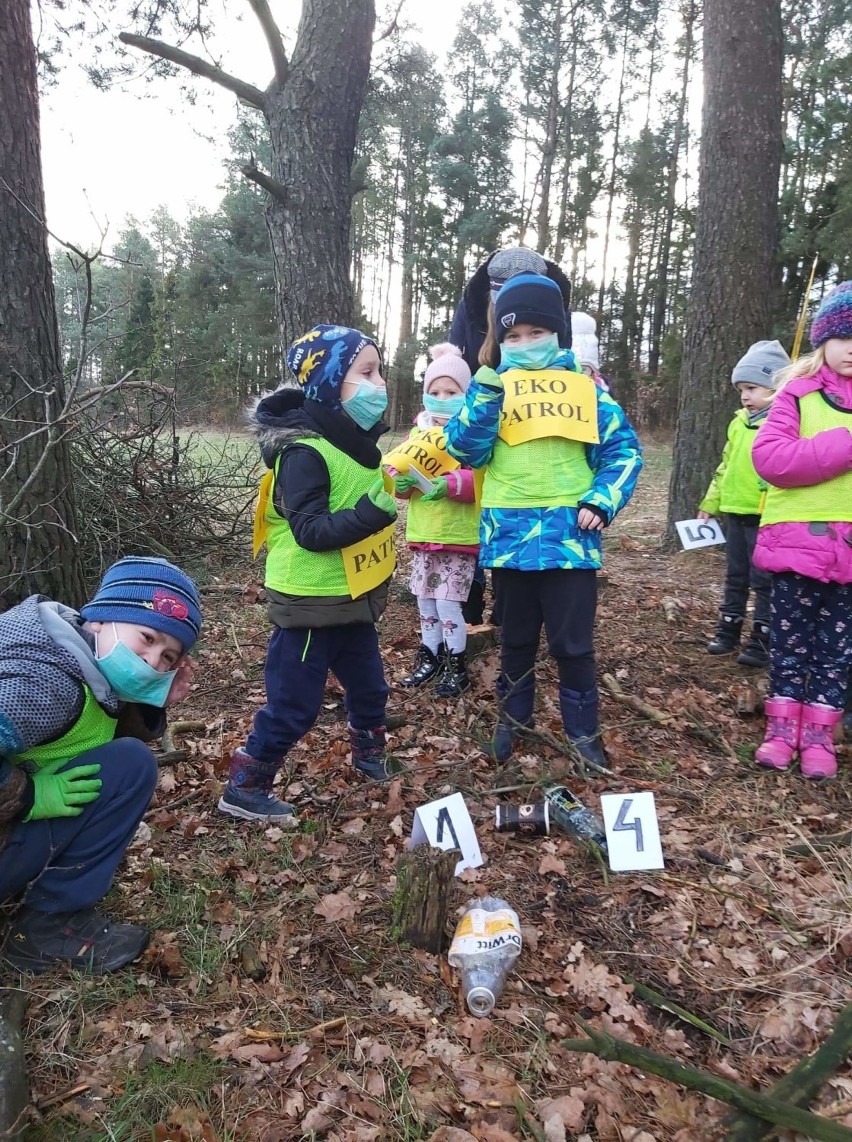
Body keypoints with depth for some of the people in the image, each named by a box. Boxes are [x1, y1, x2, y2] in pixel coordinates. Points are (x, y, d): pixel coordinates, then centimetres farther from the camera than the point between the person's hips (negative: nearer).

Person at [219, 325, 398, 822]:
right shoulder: (305, 452, -21)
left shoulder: (357, 442, 7)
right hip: (312, 603, -8)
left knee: (370, 686, 21)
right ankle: (244, 788, 19)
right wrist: (376, 508, -36)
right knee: (293, 705, 2)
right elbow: (311, 532, -29)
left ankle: (370, 755, 45)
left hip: (353, 600, 8)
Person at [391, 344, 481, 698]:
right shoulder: (418, 430, 10)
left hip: (460, 535, -6)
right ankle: (430, 656, 31)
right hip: (422, 533, 6)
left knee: (448, 603, -5)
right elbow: (401, 467, 6)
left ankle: (456, 666, 12)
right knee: (425, 600, 15)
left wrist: (448, 484, -34)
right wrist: (400, 481, -17)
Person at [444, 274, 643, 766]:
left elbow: (624, 450, 5)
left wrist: (601, 502, -8)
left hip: (570, 535, -1)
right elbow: (466, 451, -4)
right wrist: (484, 397, -17)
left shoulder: (586, 387, 5)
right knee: (517, 637, 16)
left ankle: (584, 731, 23)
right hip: (510, 535, 1)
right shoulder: (493, 384, 6)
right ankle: (513, 717, 34)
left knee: (573, 642, 5)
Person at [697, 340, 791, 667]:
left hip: (766, 517, -7)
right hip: (735, 512, 7)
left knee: (764, 580, 2)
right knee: (735, 575, 16)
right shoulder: (739, 422, 12)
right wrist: (710, 503, 19)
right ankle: (728, 630, 27)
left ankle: (762, 641, 12)